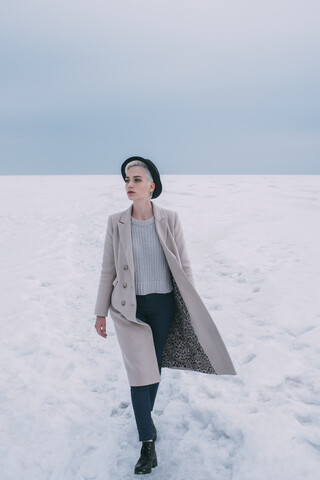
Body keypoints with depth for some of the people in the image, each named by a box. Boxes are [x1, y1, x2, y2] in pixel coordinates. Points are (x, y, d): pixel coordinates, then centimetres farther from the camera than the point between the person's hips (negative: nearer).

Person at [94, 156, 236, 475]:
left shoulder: (170, 219, -8)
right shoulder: (116, 222, -7)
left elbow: (183, 266, -2)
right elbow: (108, 270, 0)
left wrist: (193, 310, 0)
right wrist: (101, 312, 3)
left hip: (163, 306, 1)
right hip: (129, 308, -1)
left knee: (154, 367, 17)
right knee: (140, 372, -4)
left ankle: (145, 415, 45)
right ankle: (148, 444, 13)